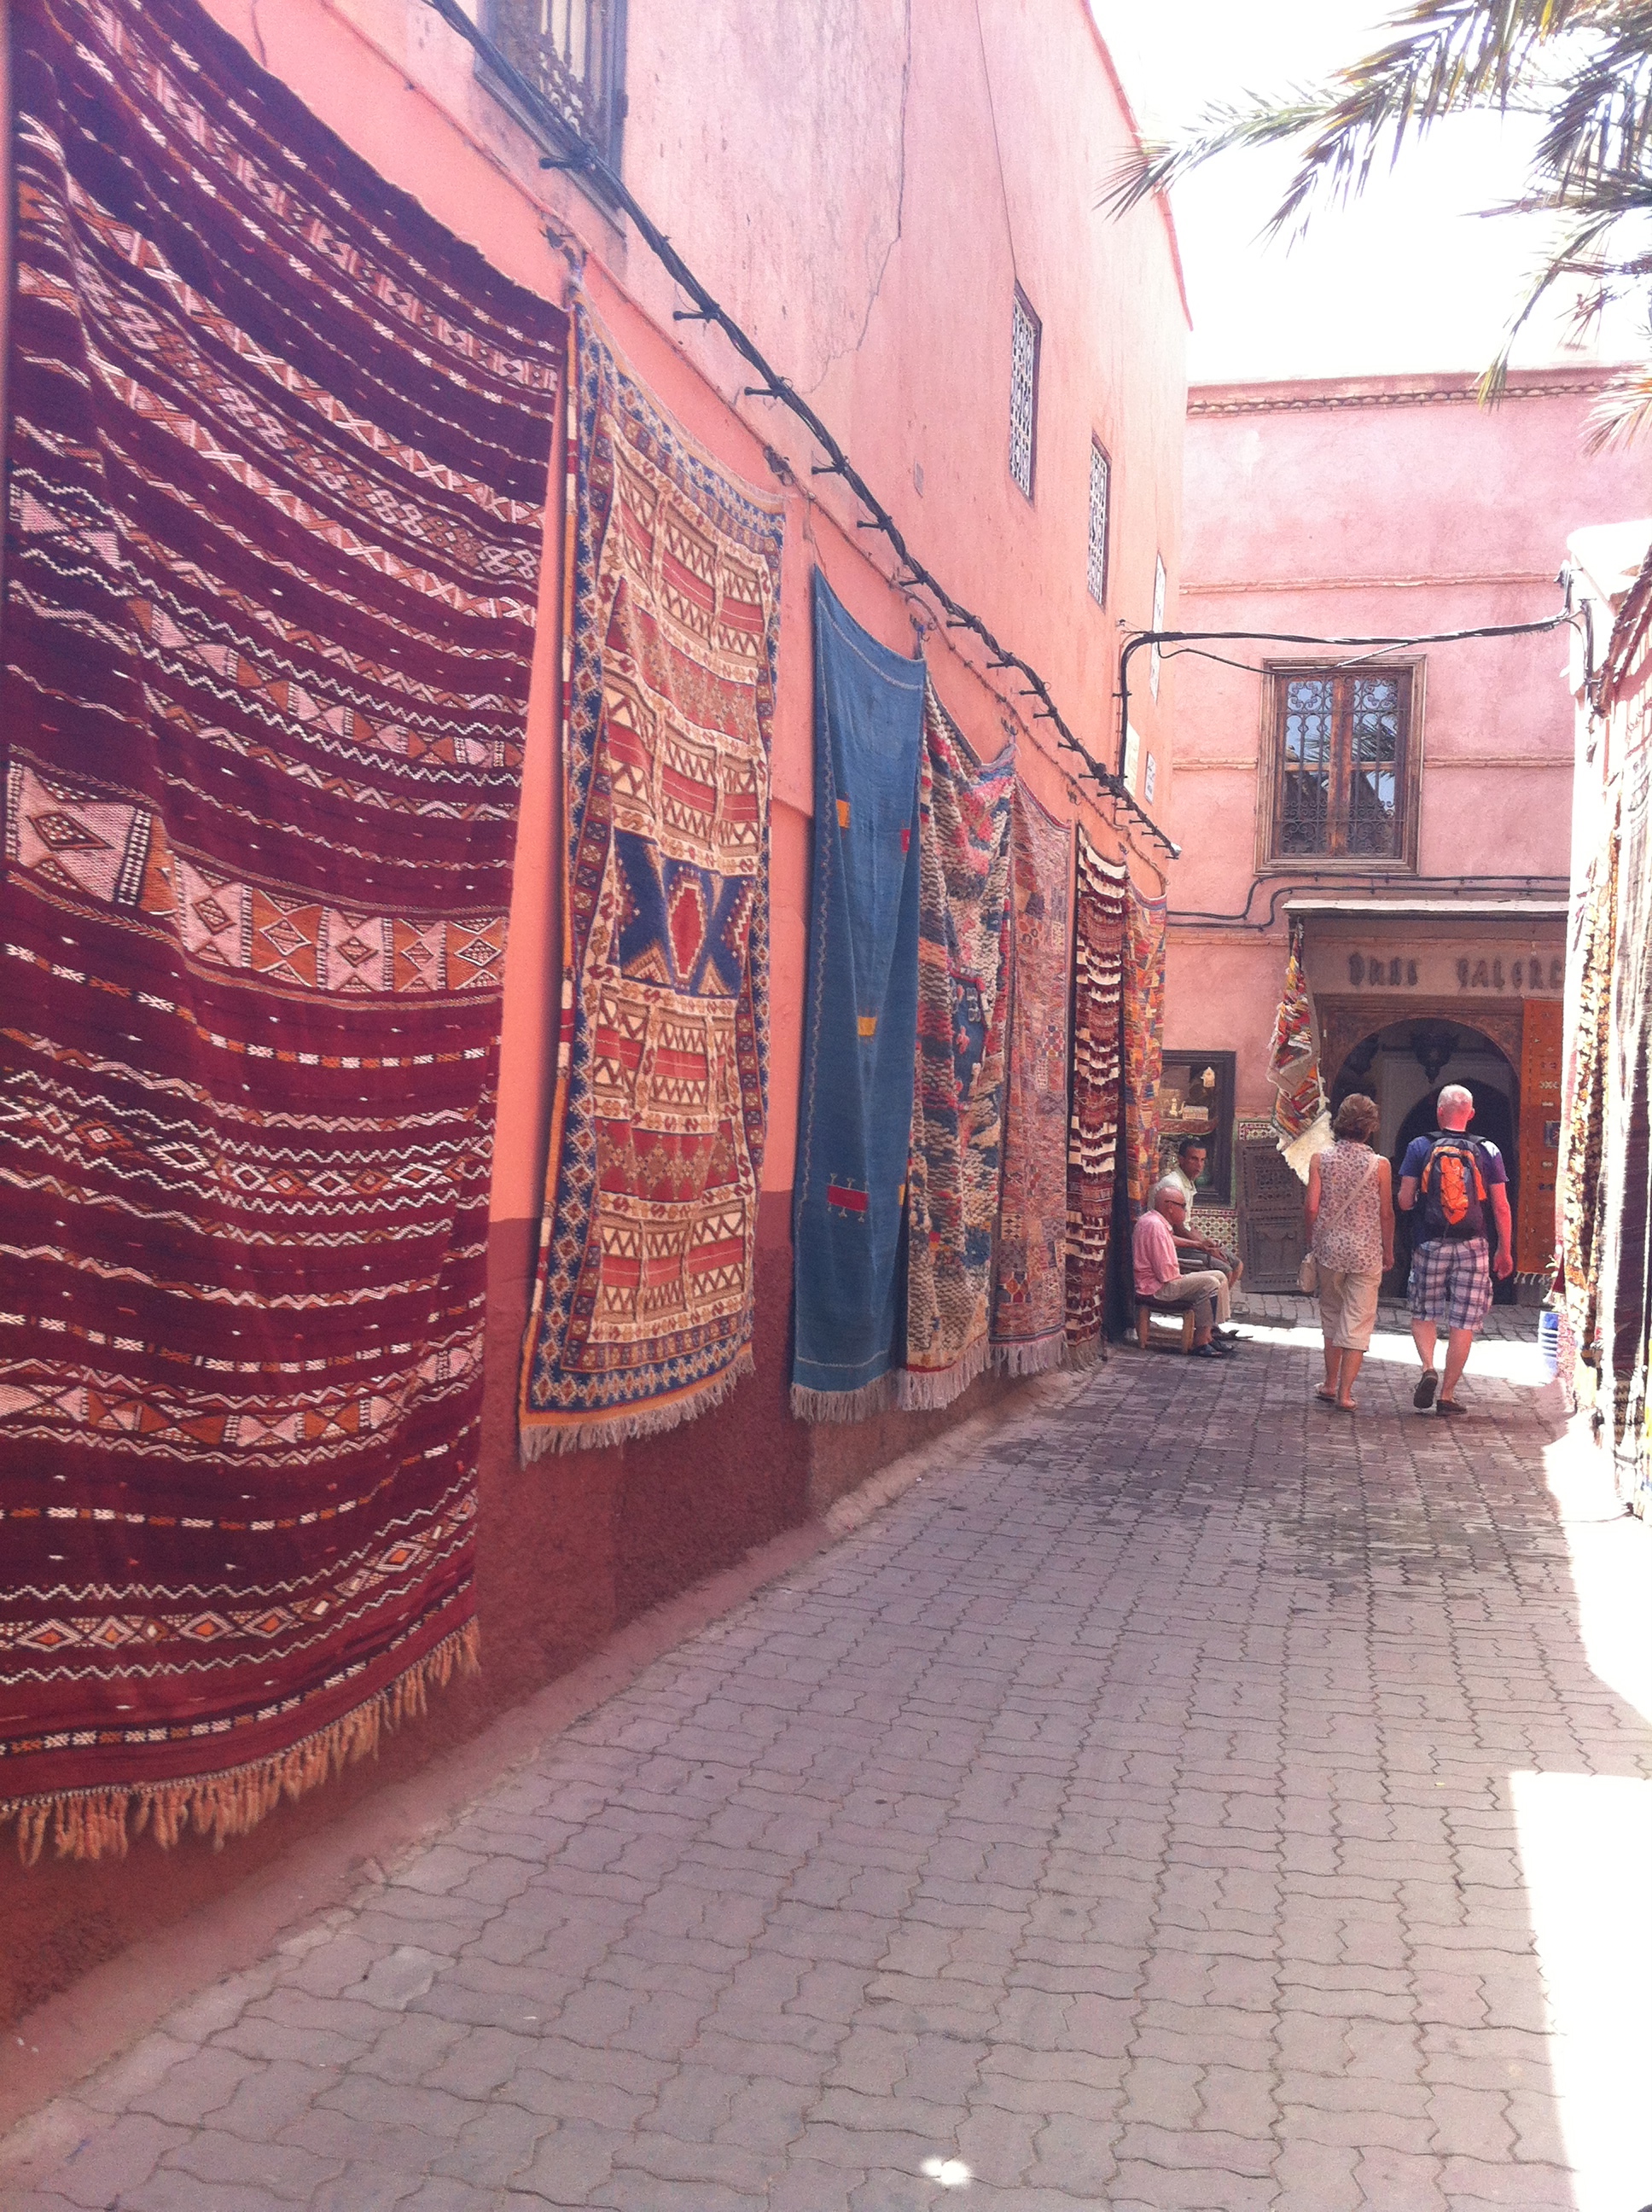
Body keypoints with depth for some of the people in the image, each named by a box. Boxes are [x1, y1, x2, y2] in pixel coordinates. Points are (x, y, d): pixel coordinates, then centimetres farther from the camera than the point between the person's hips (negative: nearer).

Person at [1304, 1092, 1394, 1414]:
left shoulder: (1320, 1160, -3)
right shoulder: (1379, 1165, -7)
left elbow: (1312, 1208, -4)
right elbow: (1386, 1214, -2)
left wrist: (1312, 1243, 10)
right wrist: (1388, 1251, 11)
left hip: (1330, 1248, 2)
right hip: (1366, 1252, -2)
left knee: (1331, 1315, 19)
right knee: (1358, 1322, 3)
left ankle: (1330, 1384, 25)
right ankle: (1344, 1393, -1)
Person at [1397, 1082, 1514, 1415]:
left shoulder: (1420, 1148, -2)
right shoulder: (1487, 1151, 0)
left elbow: (1404, 1202, -3)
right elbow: (1501, 1207, 0)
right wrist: (1505, 1250, 10)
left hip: (1430, 1245, 0)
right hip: (1472, 1247, 0)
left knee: (1423, 1315, 15)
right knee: (1462, 1324, 7)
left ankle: (1428, 1369, -8)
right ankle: (1448, 1394, 8)